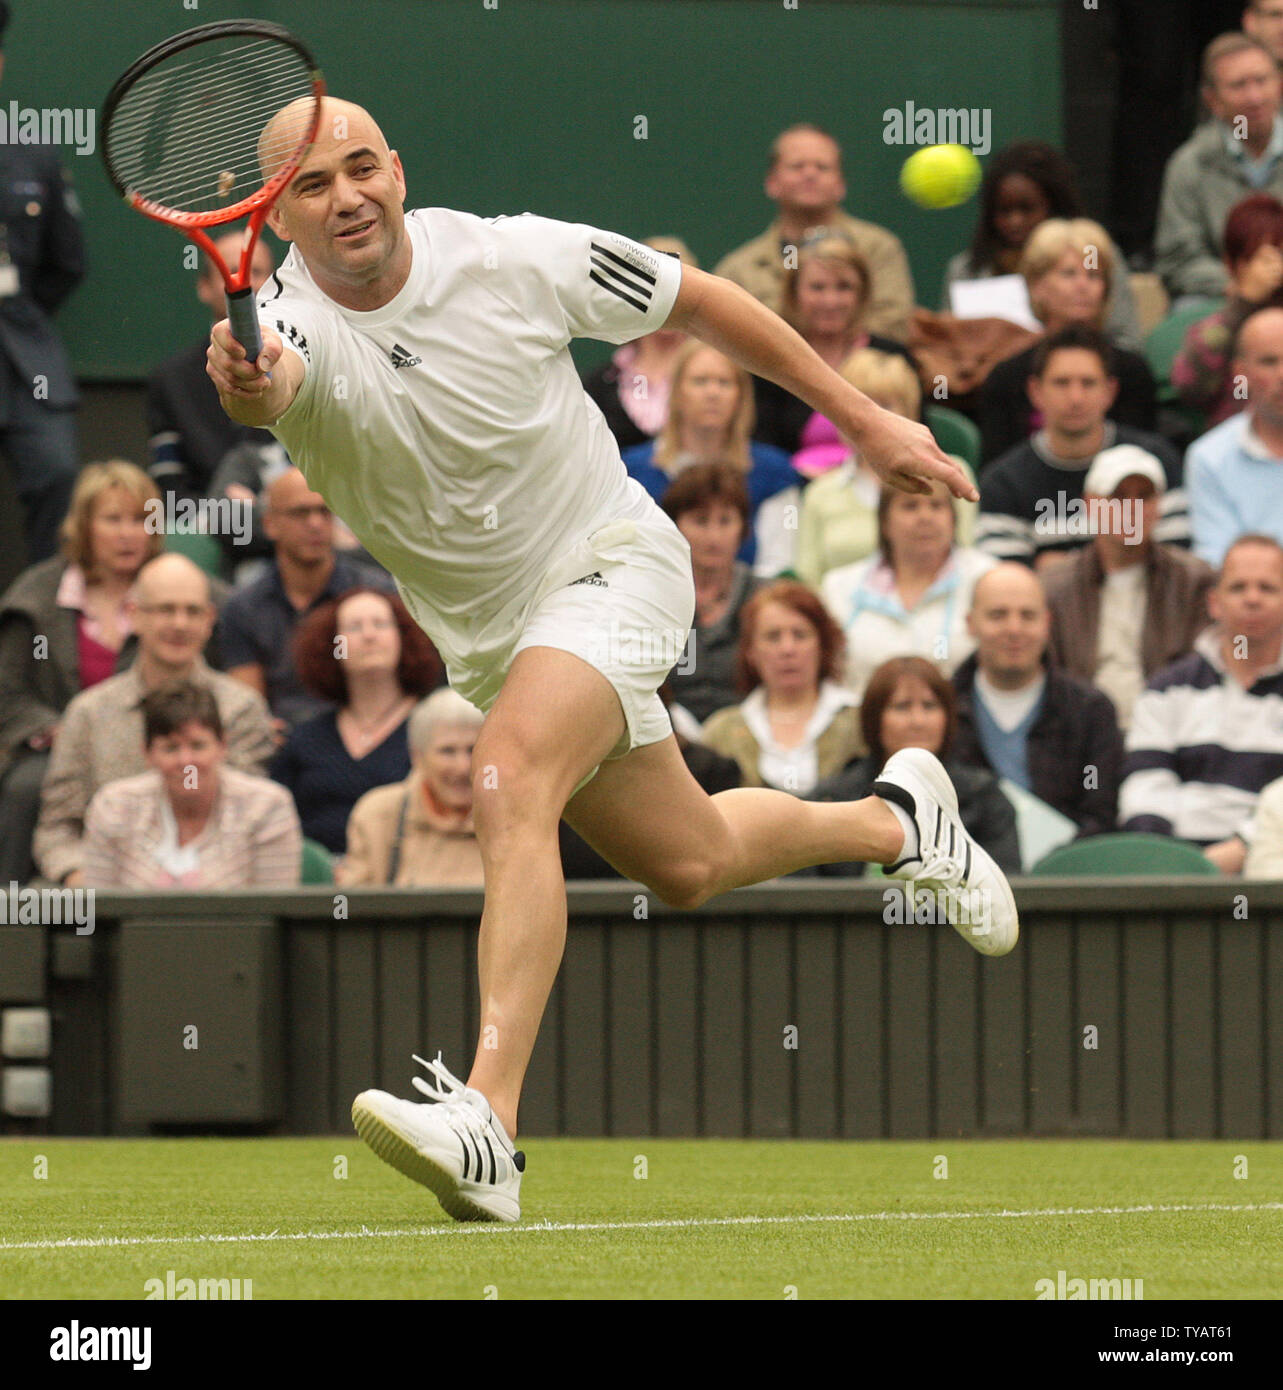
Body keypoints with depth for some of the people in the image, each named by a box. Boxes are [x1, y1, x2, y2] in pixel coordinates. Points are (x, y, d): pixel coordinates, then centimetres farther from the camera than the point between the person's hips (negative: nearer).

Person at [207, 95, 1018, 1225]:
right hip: (485, 636, 5)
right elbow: (270, 381, -45)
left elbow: (699, 301, -5)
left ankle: (489, 1128, -41)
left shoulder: (510, 259, -19)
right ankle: (895, 818, 50)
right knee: (688, 863, 19)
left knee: (508, 782, -31)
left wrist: (864, 420, 0)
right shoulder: (290, 324, -18)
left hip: (611, 564, -4)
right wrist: (247, 383, -70)